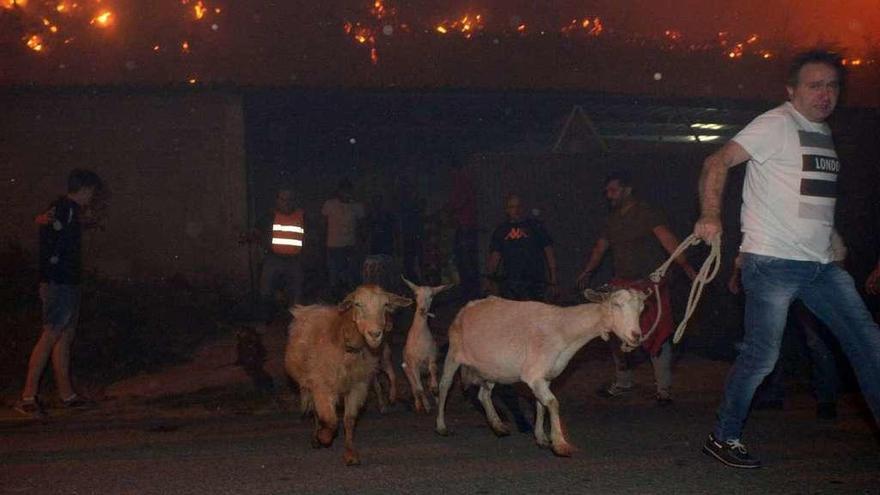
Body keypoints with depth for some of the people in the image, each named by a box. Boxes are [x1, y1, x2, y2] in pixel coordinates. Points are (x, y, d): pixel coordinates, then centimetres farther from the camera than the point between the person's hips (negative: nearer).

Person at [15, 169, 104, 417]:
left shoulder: (71, 210, 17)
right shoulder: (64, 208, -12)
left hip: (69, 283, 10)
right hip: (59, 283, -10)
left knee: (66, 337, 11)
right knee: (51, 336, -10)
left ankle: (67, 394, 17)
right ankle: (28, 397, -8)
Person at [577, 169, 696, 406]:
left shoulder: (647, 213, -9)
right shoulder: (613, 220, 14)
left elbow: (667, 239, -22)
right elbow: (600, 247, 27)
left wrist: (685, 265, -34)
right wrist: (587, 272, 29)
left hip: (650, 285, -7)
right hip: (622, 286, 7)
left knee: (657, 337, -6)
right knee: (618, 336, 10)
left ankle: (664, 389, 2)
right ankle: (622, 382, 26)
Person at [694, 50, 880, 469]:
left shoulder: (824, 133, 18)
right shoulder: (777, 124, -7)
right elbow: (718, 162, -16)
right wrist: (711, 216, -25)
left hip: (821, 265, 8)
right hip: (772, 261, -8)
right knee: (761, 355, -5)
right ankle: (723, 438, 11)